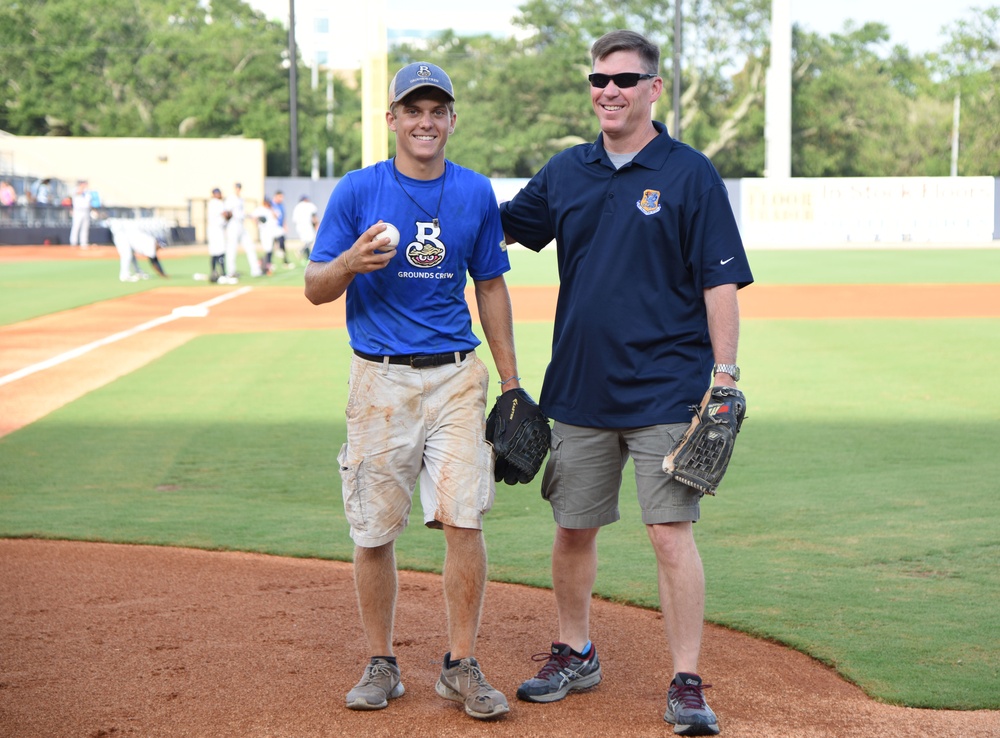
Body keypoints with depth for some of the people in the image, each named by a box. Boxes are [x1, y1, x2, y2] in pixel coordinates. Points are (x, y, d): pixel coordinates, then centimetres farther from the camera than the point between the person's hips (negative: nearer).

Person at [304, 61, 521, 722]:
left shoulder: (476, 193, 6)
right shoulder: (357, 190, -1)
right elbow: (316, 289, 0)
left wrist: (511, 384, 13)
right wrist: (351, 262, -23)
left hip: (456, 376, 1)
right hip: (381, 380, -1)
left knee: (464, 518, -9)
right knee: (374, 530, 2)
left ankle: (461, 667, 3)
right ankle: (382, 667, 17)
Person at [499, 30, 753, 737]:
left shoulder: (690, 173, -3)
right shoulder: (565, 172, 9)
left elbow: (720, 280, -6)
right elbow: (497, 227, 19)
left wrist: (725, 373, -12)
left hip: (665, 390, -5)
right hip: (579, 387, 5)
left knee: (672, 531, -7)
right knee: (573, 527, 13)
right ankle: (574, 653, 31)